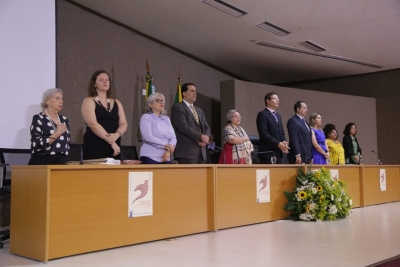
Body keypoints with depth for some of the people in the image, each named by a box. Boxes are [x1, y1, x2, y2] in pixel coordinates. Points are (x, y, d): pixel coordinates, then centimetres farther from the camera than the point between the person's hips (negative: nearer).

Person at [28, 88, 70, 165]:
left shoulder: (64, 119, 14)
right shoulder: (38, 119, -4)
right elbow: (37, 144, -15)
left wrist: (65, 160, 11)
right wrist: (57, 134, -14)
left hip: (61, 161, 5)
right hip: (42, 162, -5)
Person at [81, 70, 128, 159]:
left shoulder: (117, 103, 17)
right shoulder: (89, 101, 1)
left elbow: (123, 124, 7)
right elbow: (92, 124, -12)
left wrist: (117, 134, -16)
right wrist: (111, 141, -17)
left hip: (114, 147, 5)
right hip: (95, 146, -5)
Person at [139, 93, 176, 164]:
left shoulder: (166, 119, 16)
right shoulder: (146, 117, -1)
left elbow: (173, 138, 8)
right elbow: (148, 137, -15)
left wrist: (169, 150, -10)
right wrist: (166, 146, -13)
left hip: (166, 158, 5)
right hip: (151, 158, -5)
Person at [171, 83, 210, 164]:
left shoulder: (199, 110, 25)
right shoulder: (177, 107, -1)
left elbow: (206, 127, 19)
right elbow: (183, 126, -13)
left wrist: (205, 137, -4)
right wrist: (201, 136, -12)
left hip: (201, 151, 7)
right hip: (187, 151, -7)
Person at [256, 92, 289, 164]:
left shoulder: (278, 116, 22)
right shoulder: (262, 114, -5)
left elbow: (281, 132, 20)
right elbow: (263, 133, -14)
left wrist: (284, 142, -1)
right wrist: (278, 144, -17)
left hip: (278, 152, 8)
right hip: (268, 152, -8)